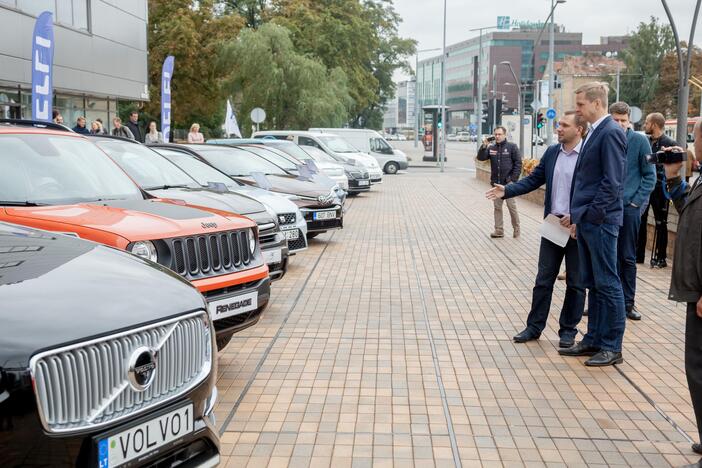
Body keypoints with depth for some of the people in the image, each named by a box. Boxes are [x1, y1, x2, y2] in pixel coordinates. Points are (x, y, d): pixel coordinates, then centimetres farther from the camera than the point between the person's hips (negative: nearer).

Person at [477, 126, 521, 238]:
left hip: (508, 183, -5)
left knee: (512, 206, -1)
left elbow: (518, 164, -6)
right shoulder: (491, 148, 9)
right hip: (496, 183, 5)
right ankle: (499, 230, 14)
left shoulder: (512, 147, -3)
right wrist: (484, 146, -14)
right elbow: (481, 157, 1)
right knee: (497, 207, 8)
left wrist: (513, 179, -12)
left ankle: (516, 229, 14)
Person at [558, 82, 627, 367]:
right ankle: (594, 340, 23)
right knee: (592, 283, 14)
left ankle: (612, 348, 7)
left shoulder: (611, 133, -13)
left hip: (600, 220, -9)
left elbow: (612, 181, -18)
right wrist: (578, 216, 14)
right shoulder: (594, 132, 15)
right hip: (586, 220, 9)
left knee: (607, 284, -1)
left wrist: (593, 215, -16)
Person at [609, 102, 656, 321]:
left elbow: (650, 175, -1)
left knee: (627, 258, 7)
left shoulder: (640, 141, -4)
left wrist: (637, 201, -8)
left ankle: (627, 302, 16)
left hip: (629, 207, -2)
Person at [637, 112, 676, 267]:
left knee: (661, 224, 4)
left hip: (659, 189, -6)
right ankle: (638, 255, 20)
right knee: (640, 221, 11)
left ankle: (661, 258, 11)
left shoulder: (669, 143, -10)